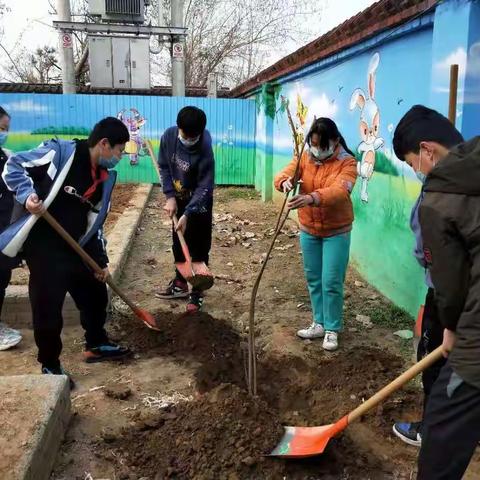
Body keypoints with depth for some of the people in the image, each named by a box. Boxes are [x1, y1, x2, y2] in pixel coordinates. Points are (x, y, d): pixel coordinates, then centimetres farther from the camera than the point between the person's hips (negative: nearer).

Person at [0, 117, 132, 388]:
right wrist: (27, 194, -26)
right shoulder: (60, 152, -14)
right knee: (48, 307, -1)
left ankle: (96, 345, 41)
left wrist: (101, 260, 13)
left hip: (76, 249, 8)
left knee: (96, 293, 19)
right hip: (43, 247, -8)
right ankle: (50, 366, 22)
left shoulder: (106, 177, 8)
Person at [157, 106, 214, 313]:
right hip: (178, 199, 5)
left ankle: (197, 292, 13)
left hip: (199, 203, -5)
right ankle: (180, 283, 32)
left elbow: (204, 187, -26)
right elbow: (164, 167, -3)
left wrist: (187, 214, -30)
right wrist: (170, 196, -11)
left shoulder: (205, 151, -29)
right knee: (178, 244, 16)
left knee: (199, 248, 1)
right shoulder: (168, 136, -15)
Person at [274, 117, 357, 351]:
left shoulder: (347, 162, -16)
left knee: (331, 282, -2)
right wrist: (285, 181, -40)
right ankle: (319, 323, 28)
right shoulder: (304, 158, -2)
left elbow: (339, 190, -33)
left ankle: (332, 330, 14)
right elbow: (282, 175, -14)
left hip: (336, 231, -4)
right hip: (308, 230, 5)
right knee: (313, 280, 13)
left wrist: (312, 197, -51)